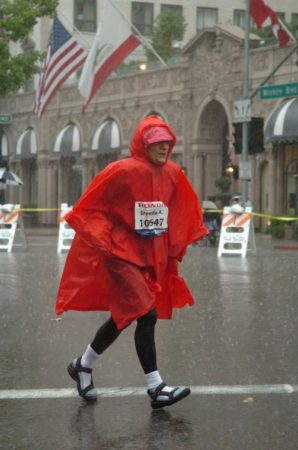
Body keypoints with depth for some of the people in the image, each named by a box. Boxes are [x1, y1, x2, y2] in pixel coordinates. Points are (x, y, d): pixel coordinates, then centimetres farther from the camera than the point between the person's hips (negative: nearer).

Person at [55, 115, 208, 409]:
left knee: (124, 316, 14)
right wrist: (102, 243, -11)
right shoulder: (123, 172, -15)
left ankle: (83, 365, 33)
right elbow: (91, 208, -8)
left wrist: (175, 248, 12)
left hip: (153, 257, 7)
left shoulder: (173, 174, 3)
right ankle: (156, 388, -10)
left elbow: (180, 214, 17)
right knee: (147, 314, -15)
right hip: (122, 254, -7)